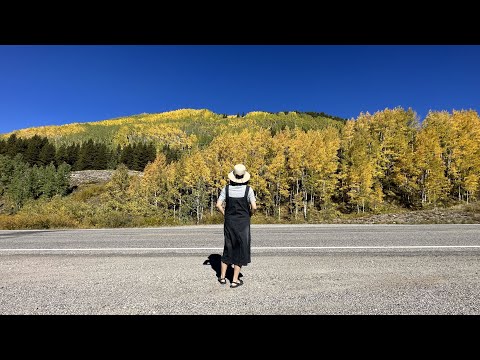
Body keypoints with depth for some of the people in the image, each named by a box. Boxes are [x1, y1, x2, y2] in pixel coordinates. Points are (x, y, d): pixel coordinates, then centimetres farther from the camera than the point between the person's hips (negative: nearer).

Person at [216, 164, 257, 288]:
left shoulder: (227, 188, -3)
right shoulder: (248, 189, -10)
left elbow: (218, 205, -7)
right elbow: (254, 207, -15)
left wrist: (225, 214, 8)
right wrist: (250, 215, 5)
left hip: (229, 222, 3)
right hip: (243, 222, -3)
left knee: (228, 248, 18)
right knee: (240, 249, 9)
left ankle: (222, 277, 25)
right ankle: (235, 280, 13)